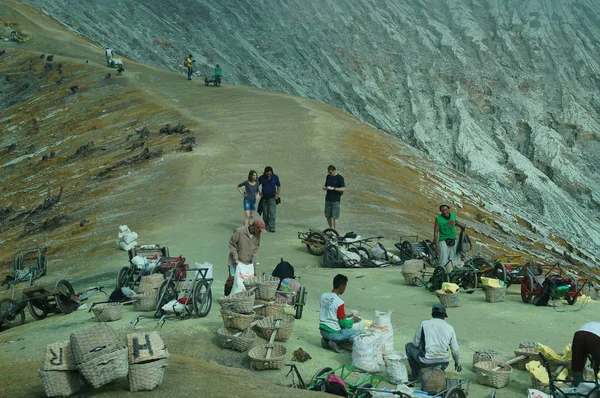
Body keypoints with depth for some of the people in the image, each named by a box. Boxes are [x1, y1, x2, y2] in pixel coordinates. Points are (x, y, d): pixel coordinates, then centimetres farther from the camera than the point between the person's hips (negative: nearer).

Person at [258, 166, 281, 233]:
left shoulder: (275, 177, -3)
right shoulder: (261, 178, -4)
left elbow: (279, 186, 9)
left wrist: (277, 194, -2)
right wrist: (259, 193, -1)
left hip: (272, 198, -1)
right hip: (264, 198, 1)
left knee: (272, 213, -12)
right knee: (265, 213, 7)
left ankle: (271, 227, -13)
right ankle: (266, 226, 20)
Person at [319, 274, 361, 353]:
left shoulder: (323, 296, 2)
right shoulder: (339, 302, -20)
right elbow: (343, 323, -13)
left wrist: (347, 316, 17)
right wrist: (353, 320, 6)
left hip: (322, 331, 8)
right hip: (333, 333, -8)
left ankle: (327, 340, 11)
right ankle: (335, 341, -5)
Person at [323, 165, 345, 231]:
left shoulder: (340, 178, -8)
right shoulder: (328, 176, 10)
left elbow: (343, 189, -14)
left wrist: (333, 188, -20)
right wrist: (324, 187, -5)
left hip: (336, 200, -6)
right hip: (328, 199, 6)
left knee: (335, 217, -5)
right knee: (328, 216, 10)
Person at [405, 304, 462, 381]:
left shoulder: (424, 324, -2)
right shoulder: (450, 328, 5)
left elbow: (415, 344, 3)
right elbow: (455, 350, 10)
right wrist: (458, 363, 28)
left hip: (427, 363, -4)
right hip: (444, 365, 4)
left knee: (409, 346, 22)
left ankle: (415, 374, 20)